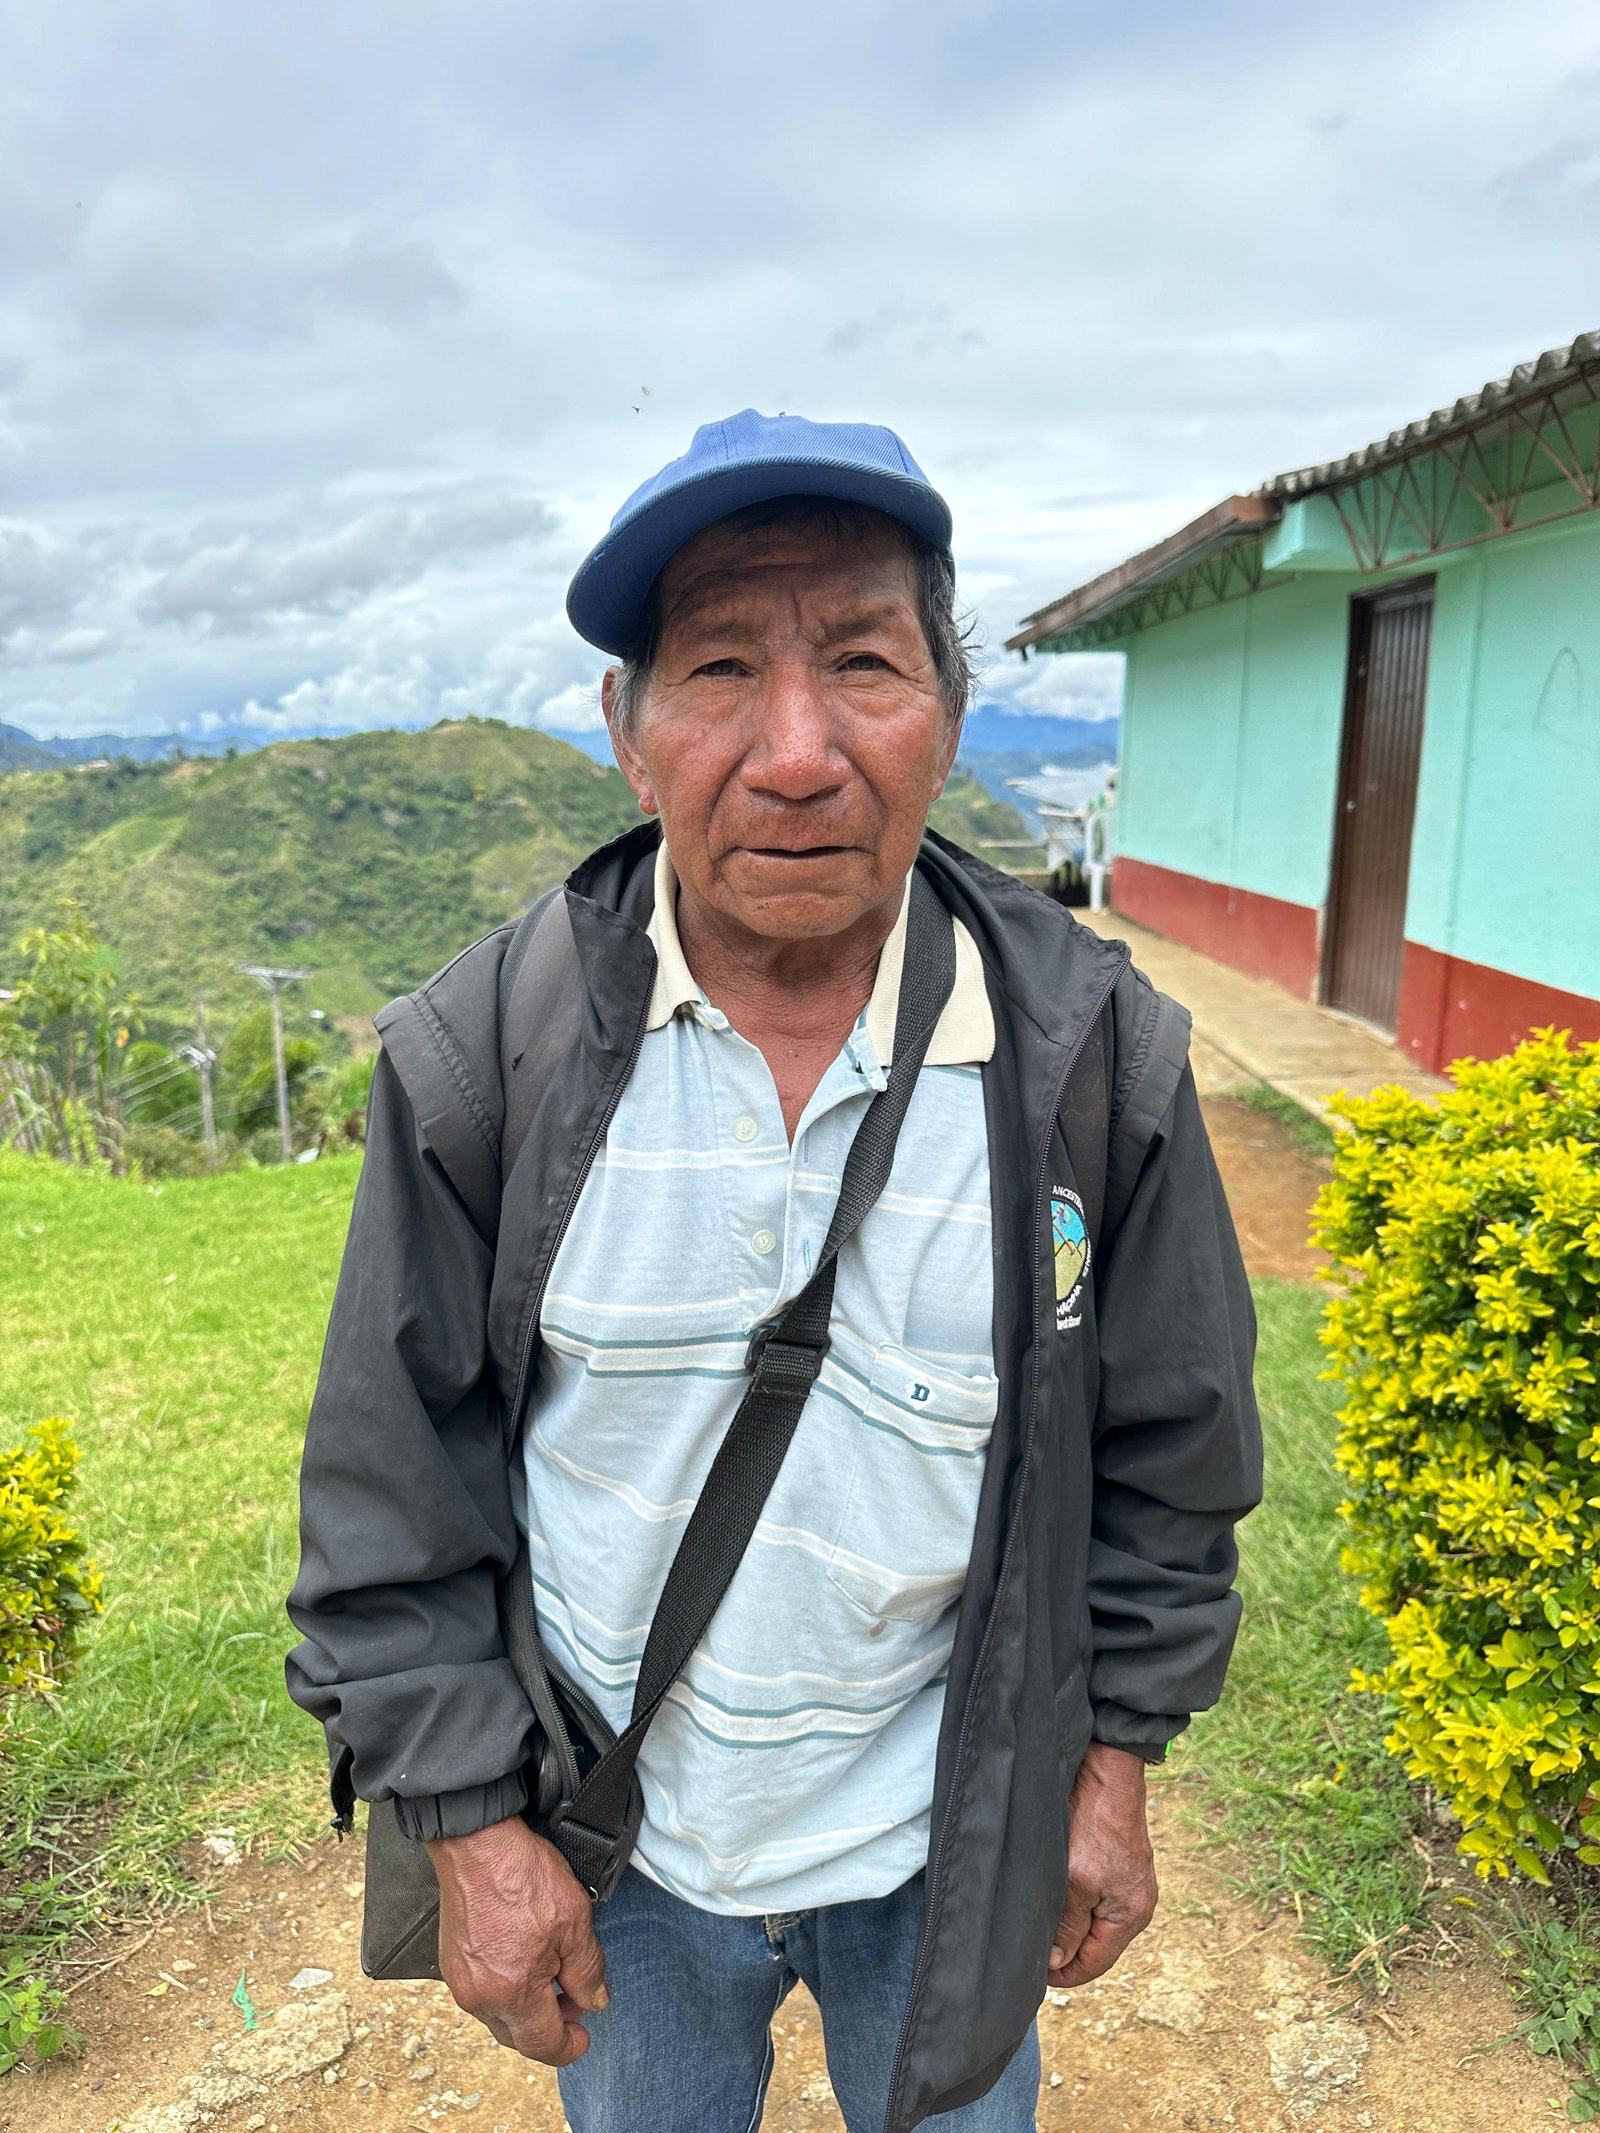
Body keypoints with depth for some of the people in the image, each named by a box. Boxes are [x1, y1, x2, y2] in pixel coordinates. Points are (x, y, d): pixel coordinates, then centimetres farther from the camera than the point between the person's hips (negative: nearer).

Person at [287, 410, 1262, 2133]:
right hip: (615, 1838, 1)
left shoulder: (1091, 1048, -16)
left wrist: (1116, 1767, 1)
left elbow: (1166, 1452, -4)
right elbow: (389, 1489, -9)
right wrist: (470, 1823, -6)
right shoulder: (483, 1050, -17)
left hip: (954, 1840, 0)